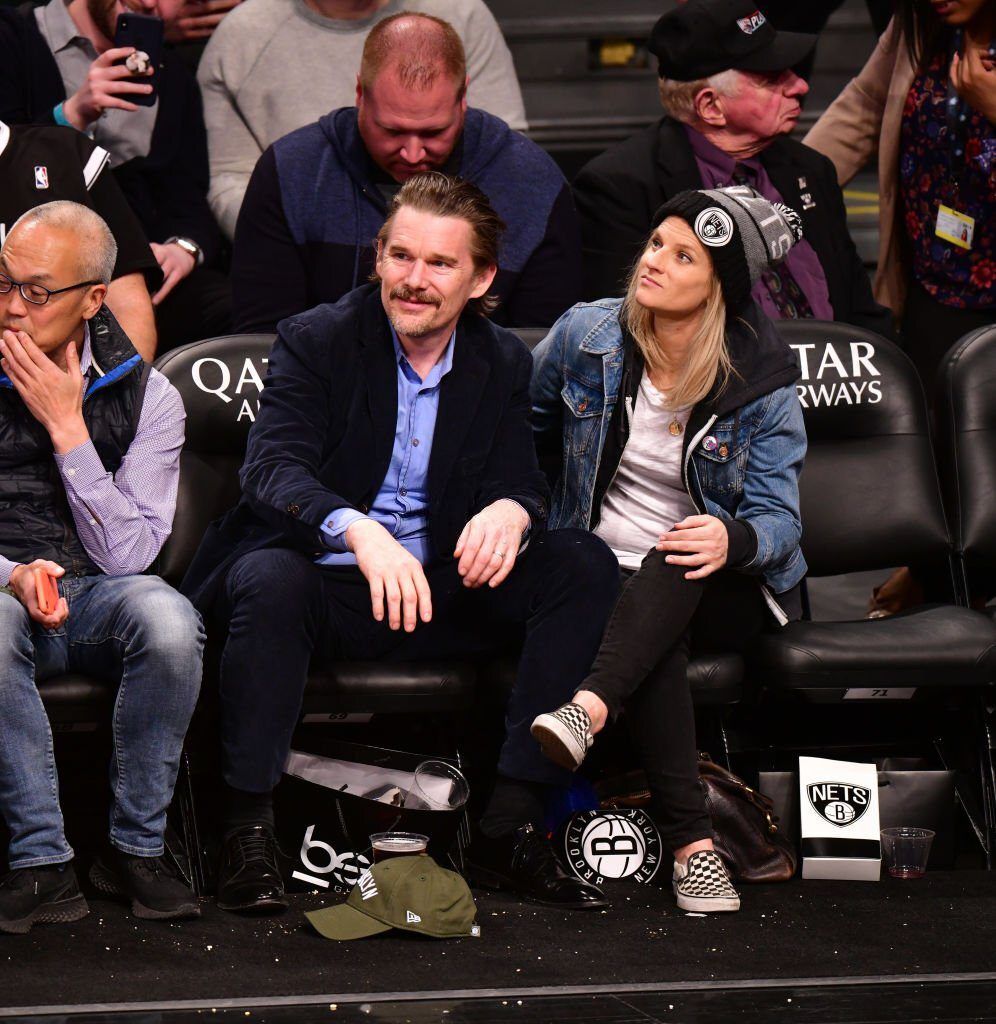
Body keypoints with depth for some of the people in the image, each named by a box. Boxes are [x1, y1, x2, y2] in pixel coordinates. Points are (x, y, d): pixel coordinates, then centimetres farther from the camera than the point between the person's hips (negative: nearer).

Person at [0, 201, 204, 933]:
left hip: (97, 597, 1)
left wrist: (67, 428, -14)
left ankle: (137, 848, -18)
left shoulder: (147, 397, 1)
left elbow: (127, 554, -7)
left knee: (169, 622, -34)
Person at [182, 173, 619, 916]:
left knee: (583, 563, -17)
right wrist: (356, 529, -41)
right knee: (271, 577, -38)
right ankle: (248, 833, -31)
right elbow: (272, 469, -19)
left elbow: (522, 483, 0)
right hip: (324, 584, -4)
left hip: (439, 590, 4)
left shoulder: (502, 363, 9)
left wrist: (509, 511, -29)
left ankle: (514, 825, -21)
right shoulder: (315, 342, -4)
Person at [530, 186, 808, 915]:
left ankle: (590, 710, -59)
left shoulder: (762, 383, -7)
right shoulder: (586, 336, 0)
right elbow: (523, 430, 18)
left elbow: (778, 517, -10)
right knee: (656, 639, -35)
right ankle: (692, 841, -45)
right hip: (606, 575, 1)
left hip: (725, 590, -1)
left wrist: (731, 540, -33)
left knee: (680, 557, -38)